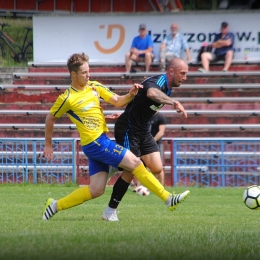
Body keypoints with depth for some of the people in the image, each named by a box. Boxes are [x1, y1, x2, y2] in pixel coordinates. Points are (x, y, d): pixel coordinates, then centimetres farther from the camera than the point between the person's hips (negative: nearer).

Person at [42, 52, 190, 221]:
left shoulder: (95, 87, 7)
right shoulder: (67, 99, -11)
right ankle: (169, 199, -6)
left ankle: (55, 205, 18)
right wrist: (48, 145, 9)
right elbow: (51, 118, 2)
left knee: (96, 190, 8)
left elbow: (118, 101, 7)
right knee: (135, 163, -11)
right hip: (94, 143, -8)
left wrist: (130, 95, -14)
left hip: (102, 140, 8)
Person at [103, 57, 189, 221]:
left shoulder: (169, 88, 8)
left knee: (157, 168, -3)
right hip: (128, 129, -9)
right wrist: (173, 102, -60)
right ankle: (110, 210, 3)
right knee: (131, 171, -10)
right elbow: (151, 93, -50)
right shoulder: (157, 82, -23)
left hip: (143, 130, 9)